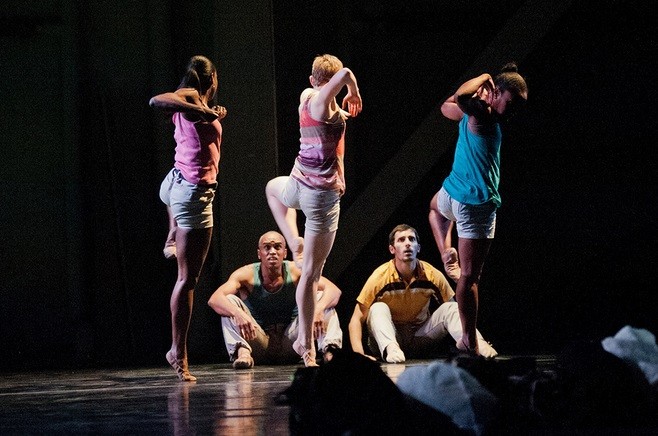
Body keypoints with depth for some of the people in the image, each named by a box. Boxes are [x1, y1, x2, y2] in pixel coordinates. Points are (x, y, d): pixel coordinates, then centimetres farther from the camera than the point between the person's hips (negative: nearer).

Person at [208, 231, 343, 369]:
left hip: (290, 344, 1)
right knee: (229, 301, -21)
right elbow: (214, 299, -27)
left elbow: (334, 290, -19)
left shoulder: (295, 272, -10)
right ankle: (243, 352, -41)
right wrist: (238, 314, -48)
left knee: (322, 297, -15)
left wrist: (318, 309, -42)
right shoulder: (247, 275, -13)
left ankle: (329, 350, -34)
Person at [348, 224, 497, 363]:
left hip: (419, 338, 2)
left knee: (450, 308, -16)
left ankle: (477, 343, -39)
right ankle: (390, 349, -52)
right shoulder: (381, 277, -14)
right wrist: (359, 354, -30)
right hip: (388, 337, -2)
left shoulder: (432, 276, -7)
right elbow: (357, 320, -13)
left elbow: (454, 313, -3)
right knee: (378, 308, -27)